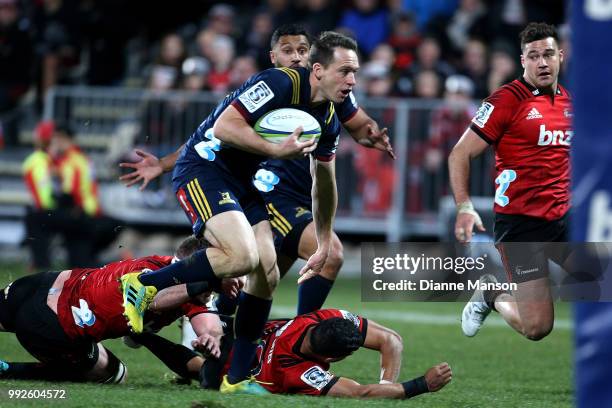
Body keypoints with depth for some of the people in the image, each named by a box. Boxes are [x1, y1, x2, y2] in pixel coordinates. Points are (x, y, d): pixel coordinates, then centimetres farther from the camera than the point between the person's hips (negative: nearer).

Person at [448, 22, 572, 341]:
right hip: (520, 222, -6)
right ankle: (491, 295, 24)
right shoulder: (507, 99, -10)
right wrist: (464, 207, -20)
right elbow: (460, 154, -9)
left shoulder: (568, 100, 9)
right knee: (537, 328, -7)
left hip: (564, 218, 6)